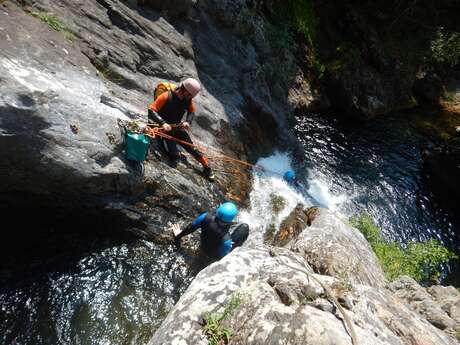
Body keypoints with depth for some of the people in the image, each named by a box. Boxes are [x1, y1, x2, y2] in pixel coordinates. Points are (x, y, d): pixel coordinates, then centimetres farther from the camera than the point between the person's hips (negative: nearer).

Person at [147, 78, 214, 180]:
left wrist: (188, 121, -12)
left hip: (177, 128, 5)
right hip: (164, 129, -5)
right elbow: (151, 111, -25)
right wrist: (162, 123, -40)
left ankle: (206, 167, 16)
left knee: (192, 148, 2)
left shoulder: (188, 99, -8)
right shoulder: (166, 97, -24)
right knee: (175, 155, -20)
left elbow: (192, 111, 9)